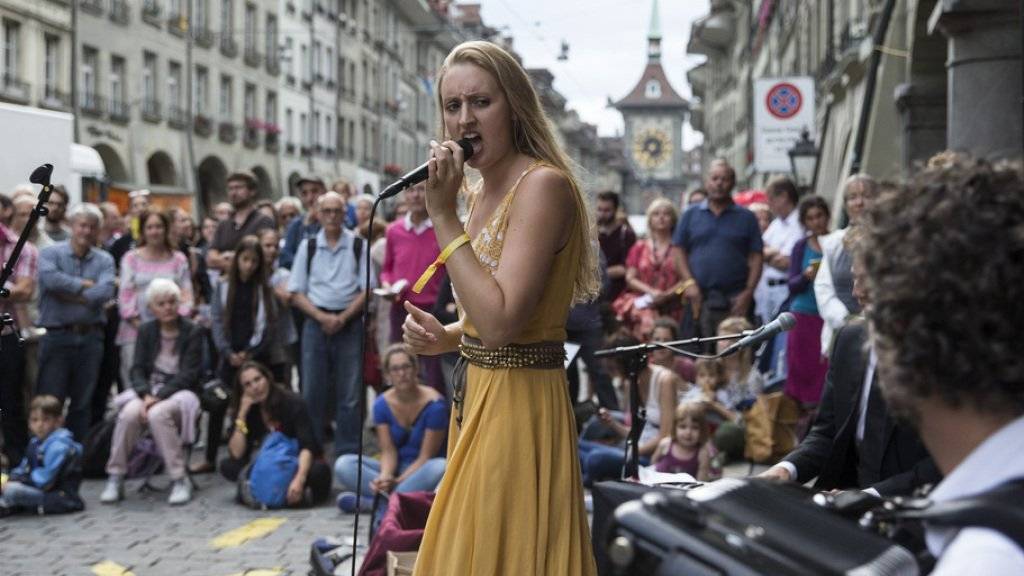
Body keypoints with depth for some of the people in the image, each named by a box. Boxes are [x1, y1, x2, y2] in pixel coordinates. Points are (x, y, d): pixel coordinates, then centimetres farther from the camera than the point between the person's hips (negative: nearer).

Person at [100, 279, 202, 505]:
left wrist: (158, 397, -20)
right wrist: (146, 395, -17)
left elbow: (188, 374, -9)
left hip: (179, 392, -3)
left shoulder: (191, 333, -2)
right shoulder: (146, 330, 10)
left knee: (157, 414, -37)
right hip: (148, 390, 3)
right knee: (129, 413, -31)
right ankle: (115, 478, -20)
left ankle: (180, 481, -27)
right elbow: (137, 369, 3)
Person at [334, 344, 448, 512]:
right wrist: (385, 475, -27)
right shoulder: (382, 404, -1)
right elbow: (388, 451, -6)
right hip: (396, 469, 4)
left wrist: (398, 481, -26)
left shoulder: (434, 404, -14)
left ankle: (367, 501, -35)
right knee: (343, 465, -16)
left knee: (441, 467, -38)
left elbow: (426, 456, -15)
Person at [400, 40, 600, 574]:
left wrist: (443, 215, -22)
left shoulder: (543, 185, -17)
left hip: (519, 405, -9)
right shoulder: (484, 190, 11)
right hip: (478, 395, 9)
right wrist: (445, 336, 1)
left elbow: (500, 322, -26)